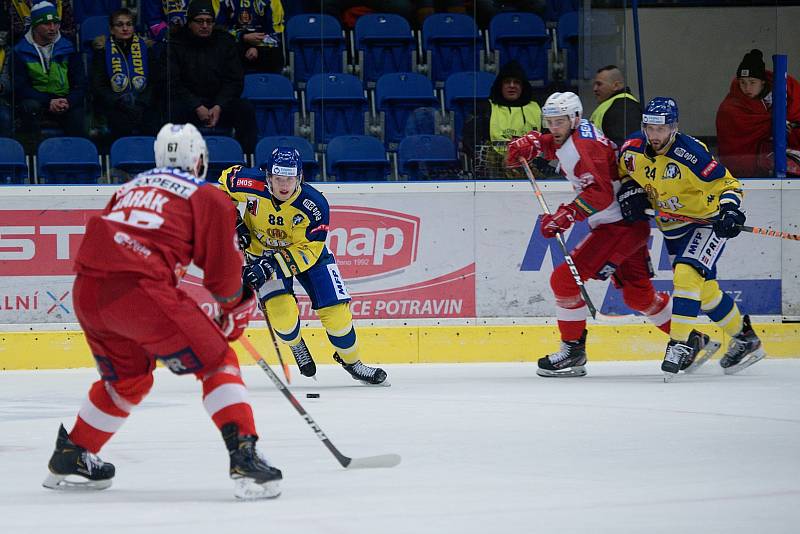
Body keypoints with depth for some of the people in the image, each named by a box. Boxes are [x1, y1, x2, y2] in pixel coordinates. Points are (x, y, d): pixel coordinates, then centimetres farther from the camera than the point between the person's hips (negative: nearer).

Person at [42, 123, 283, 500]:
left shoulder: (131, 187, 28)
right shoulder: (207, 197, 10)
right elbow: (223, 269, 7)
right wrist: (236, 310, 25)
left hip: (86, 291, 6)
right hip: (140, 289, -6)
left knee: (128, 377, 29)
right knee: (217, 362, 4)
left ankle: (70, 458, 38)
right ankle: (244, 457, -11)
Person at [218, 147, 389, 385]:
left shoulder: (315, 205, -31)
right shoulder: (251, 185, -28)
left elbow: (308, 251, -27)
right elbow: (226, 180, -5)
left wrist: (274, 265, -39)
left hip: (307, 251, 0)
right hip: (262, 251, 0)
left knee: (335, 311, -6)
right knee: (282, 312, -21)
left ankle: (351, 361, 21)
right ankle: (296, 345, 15)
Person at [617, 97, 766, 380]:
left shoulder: (691, 153, -28)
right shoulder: (632, 149, -11)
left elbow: (727, 184, -19)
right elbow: (625, 171, 12)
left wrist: (730, 211, -35)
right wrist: (630, 192, -7)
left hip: (708, 220, -7)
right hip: (673, 227, 7)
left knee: (686, 275, -25)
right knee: (704, 290, 13)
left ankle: (680, 345, -20)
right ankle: (744, 339, 29)